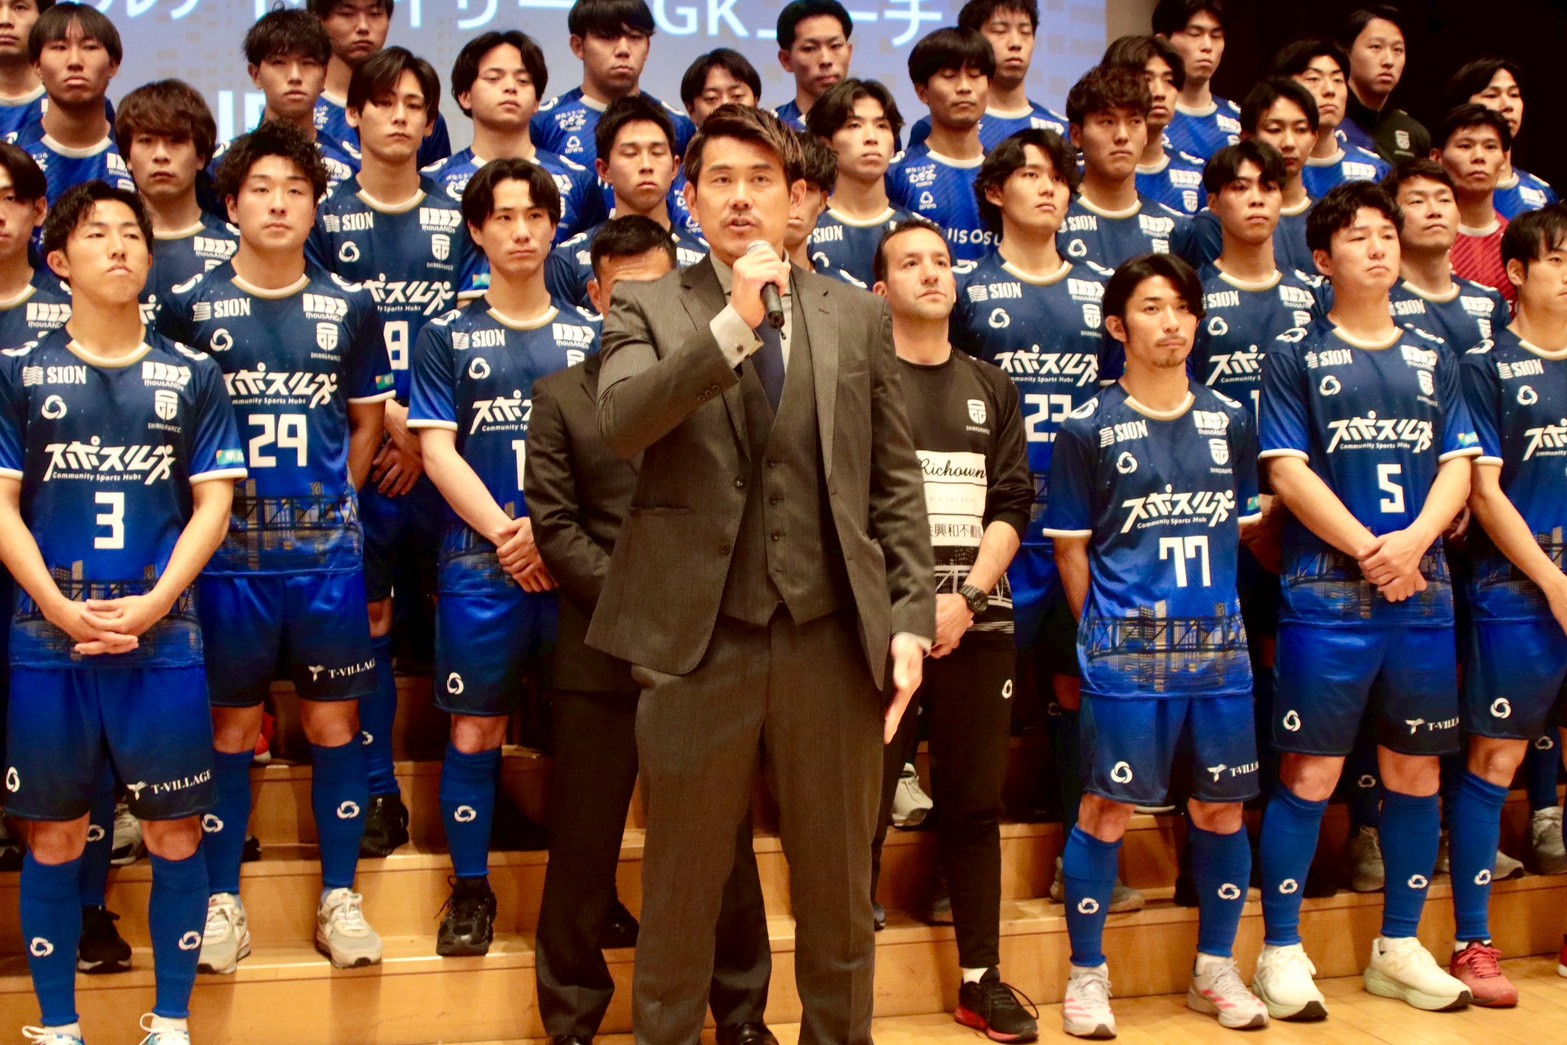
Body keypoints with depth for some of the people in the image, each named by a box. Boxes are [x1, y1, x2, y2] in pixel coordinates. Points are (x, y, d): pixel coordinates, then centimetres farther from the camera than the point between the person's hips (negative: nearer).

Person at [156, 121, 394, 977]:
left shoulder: (347, 308, 5)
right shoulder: (190, 308, 0)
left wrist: (330, 500, 7)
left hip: (327, 552, 1)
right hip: (228, 553, -1)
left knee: (334, 722, 7)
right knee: (232, 728, 7)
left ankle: (339, 896, 18)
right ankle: (222, 898, 18)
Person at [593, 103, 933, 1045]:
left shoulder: (859, 316, 10)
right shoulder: (648, 311, 4)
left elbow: (896, 482, 10)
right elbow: (622, 423, -16)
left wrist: (911, 615, 2)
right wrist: (735, 323, -23)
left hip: (833, 635, 2)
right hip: (700, 637, -2)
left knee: (839, 887, 12)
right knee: (682, 886, 9)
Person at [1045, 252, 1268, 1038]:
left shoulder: (1230, 421, 9)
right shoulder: (1089, 429, -2)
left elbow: (1240, 529, 17)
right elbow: (1071, 549, 2)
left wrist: (1211, 607, 12)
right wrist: (1104, 628, 2)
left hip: (1219, 648, 4)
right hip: (1126, 654, -4)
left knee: (1222, 807, 9)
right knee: (1106, 810, -1)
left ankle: (1216, 971, 25)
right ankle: (1087, 976, 13)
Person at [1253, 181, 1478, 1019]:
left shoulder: (1433, 360, 15)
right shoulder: (1295, 356, 3)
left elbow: (1457, 467, 8)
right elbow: (1288, 472, -6)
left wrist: (1412, 542, -10)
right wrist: (1367, 550, -14)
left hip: (1423, 595, 4)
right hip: (1327, 595, -4)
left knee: (1415, 770, 9)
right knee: (1309, 773, -3)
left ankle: (1399, 947, 21)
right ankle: (1282, 951, 7)